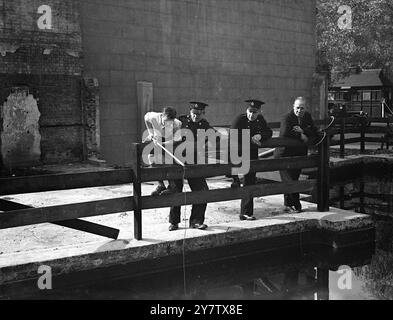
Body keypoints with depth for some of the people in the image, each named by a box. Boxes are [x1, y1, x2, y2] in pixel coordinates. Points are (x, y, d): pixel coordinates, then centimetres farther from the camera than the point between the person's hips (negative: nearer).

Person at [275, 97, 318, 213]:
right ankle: (296, 205, 3)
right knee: (290, 180, -8)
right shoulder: (287, 118, -14)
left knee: (293, 179, 11)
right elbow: (284, 136, -28)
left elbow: (315, 133, 0)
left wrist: (302, 131, -18)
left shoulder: (307, 117, 7)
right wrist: (301, 137, -19)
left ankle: (288, 205, 22)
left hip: (299, 154, 6)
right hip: (285, 155, -6)